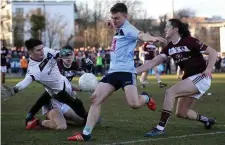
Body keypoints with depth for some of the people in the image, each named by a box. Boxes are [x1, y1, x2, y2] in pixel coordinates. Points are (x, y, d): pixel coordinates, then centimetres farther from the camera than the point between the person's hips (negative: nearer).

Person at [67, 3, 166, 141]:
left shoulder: (128, 28, -9)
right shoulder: (119, 29, 18)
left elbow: (141, 35, -33)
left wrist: (151, 38, -54)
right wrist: (112, 24, 27)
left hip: (126, 71, -9)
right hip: (113, 71, 9)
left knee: (134, 104, -22)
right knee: (95, 99, -2)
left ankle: (146, 98, 15)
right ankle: (86, 133, -1)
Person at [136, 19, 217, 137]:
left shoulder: (189, 41, -14)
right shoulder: (169, 48, 6)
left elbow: (213, 53, -12)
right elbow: (152, 63, 1)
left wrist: (208, 69, -25)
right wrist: (133, 71, -8)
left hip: (201, 77, -8)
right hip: (189, 78, 8)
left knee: (170, 92, -22)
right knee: (181, 113, 10)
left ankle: (160, 128, -21)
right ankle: (207, 120, 33)